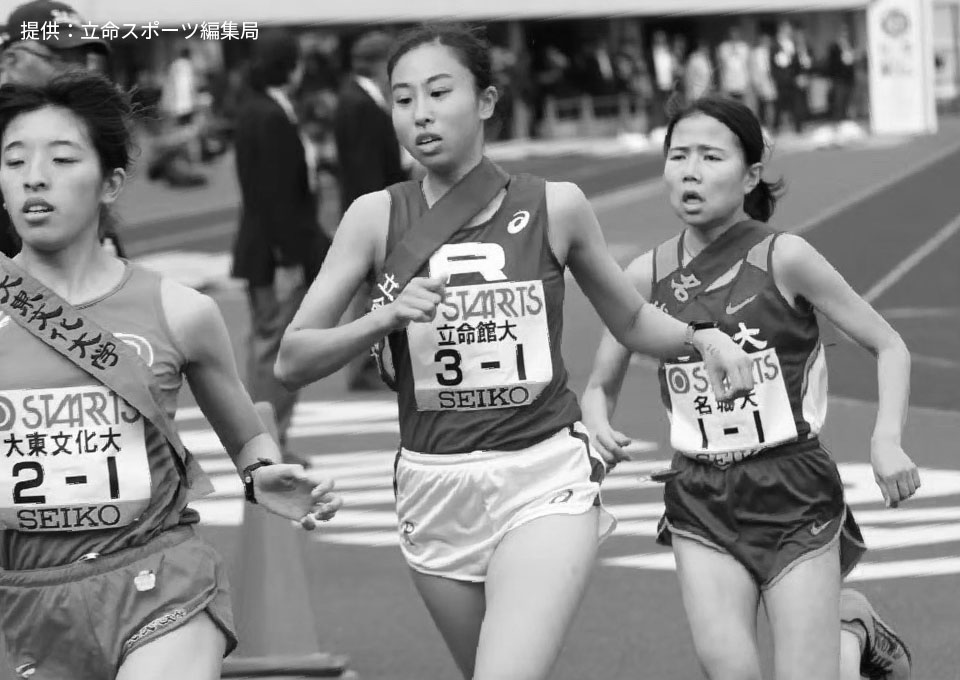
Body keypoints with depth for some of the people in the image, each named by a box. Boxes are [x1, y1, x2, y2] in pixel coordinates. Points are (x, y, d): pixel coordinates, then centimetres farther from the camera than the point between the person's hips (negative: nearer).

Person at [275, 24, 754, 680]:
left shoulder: (555, 206, -1)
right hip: (435, 491, 3)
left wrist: (702, 335, -5)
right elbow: (292, 362, 0)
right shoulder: (377, 217, 0)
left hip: (545, 480, -3)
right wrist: (386, 316, -16)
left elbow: (632, 320, 15)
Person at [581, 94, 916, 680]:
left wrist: (887, 441, -16)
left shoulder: (783, 257, -9)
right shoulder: (648, 275, 1)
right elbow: (601, 385, 14)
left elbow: (889, 347, -1)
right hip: (701, 500, 3)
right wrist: (599, 429, -8)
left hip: (794, 493, -3)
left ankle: (854, 630, 28)